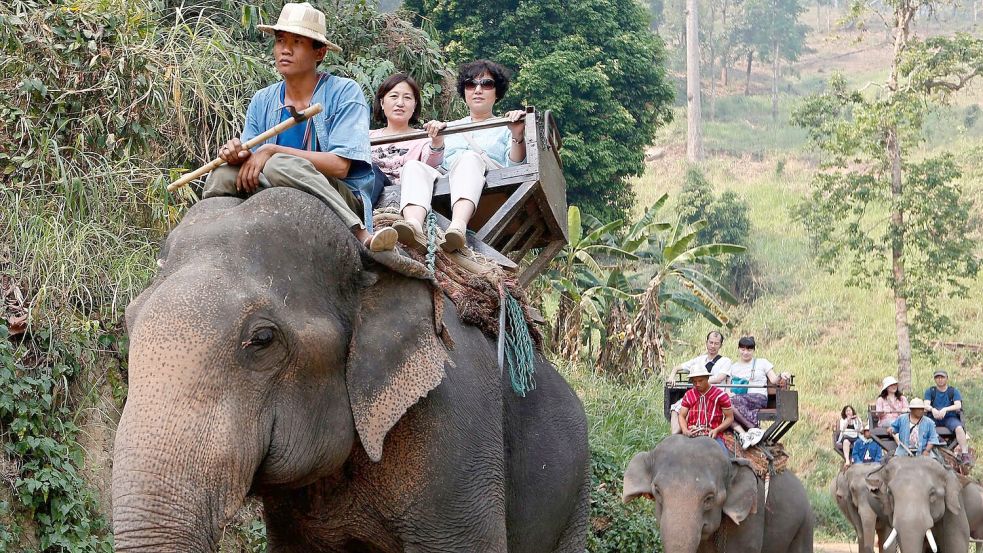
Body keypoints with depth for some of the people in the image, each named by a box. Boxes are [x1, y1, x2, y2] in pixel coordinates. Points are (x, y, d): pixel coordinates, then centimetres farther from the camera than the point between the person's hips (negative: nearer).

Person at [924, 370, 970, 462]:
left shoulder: (953, 391, 7)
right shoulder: (930, 391, 12)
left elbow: (958, 405, -8)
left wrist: (945, 409, -26)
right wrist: (933, 409, -28)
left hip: (950, 417, -1)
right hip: (934, 418, 1)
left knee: (959, 428, -32)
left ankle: (965, 455, -32)